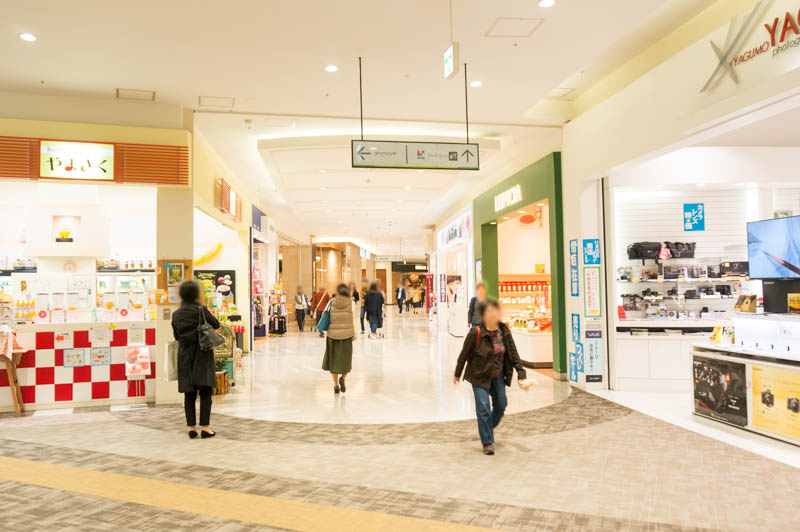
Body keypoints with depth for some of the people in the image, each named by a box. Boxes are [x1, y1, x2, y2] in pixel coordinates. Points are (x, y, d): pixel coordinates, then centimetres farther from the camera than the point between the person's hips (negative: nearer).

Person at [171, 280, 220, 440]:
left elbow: (176, 335, 13)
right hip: (202, 355, -4)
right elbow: (216, 324, 2)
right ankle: (205, 427, 1)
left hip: (184, 356, 4)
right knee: (205, 392, 1)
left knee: (189, 394, 9)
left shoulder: (176, 314, 4)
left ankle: (191, 428, 12)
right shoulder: (201, 310, -10)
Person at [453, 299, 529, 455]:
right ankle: (487, 442, 8)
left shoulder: (504, 332, -8)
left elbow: (514, 354, -6)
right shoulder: (476, 333, -21)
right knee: (483, 408, -7)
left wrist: (521, 376, -15)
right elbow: (464, 354, -10)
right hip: (480, 376, -5)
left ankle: (490, 426, 46)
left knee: (501, 405, 16)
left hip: (498, 376, 5)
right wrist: (457, 375, -1)